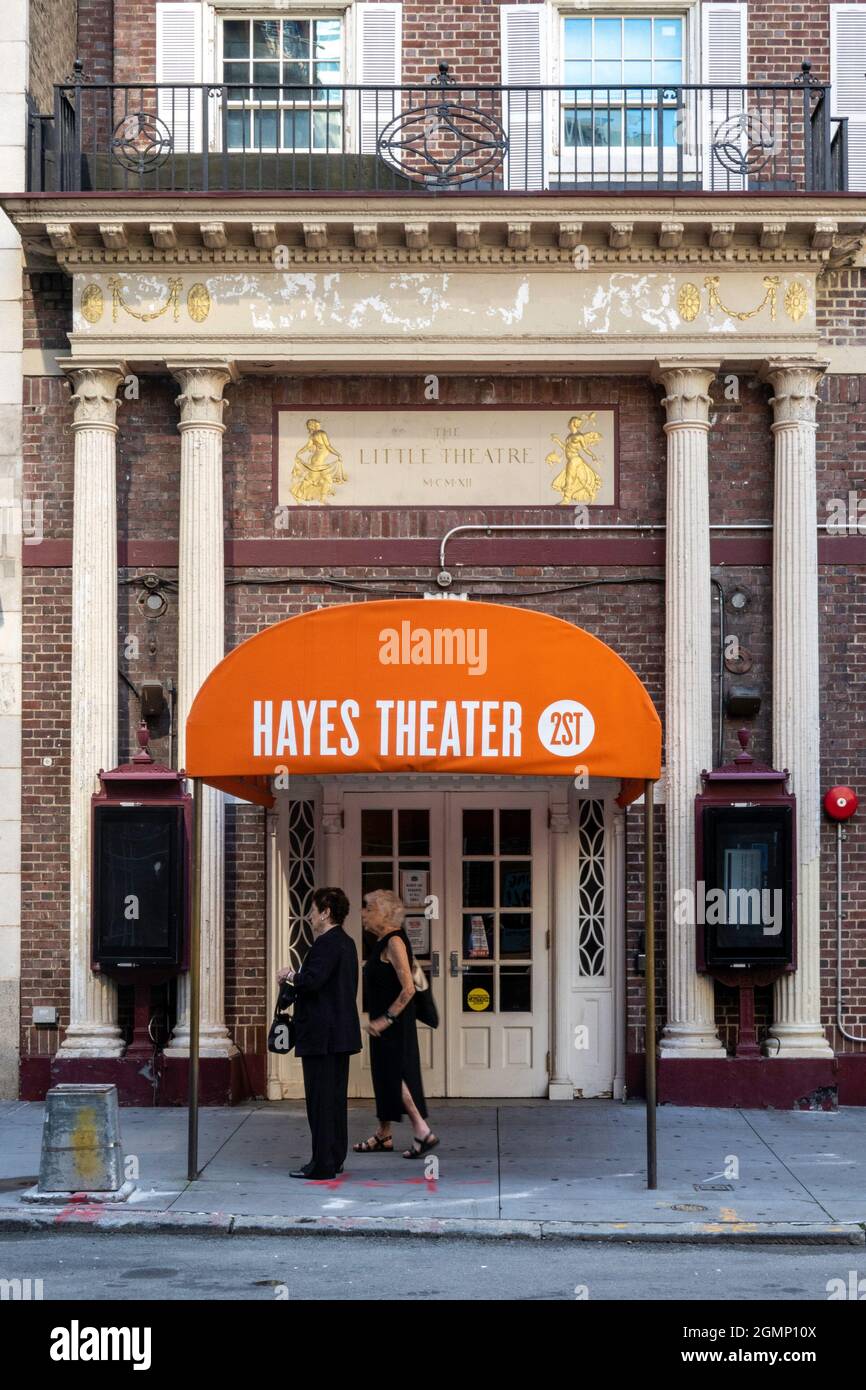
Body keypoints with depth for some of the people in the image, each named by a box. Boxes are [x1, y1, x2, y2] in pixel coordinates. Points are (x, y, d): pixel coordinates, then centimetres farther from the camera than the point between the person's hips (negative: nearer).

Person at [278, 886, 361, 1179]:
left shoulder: (326, 944, -16)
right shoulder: (346, 943, 16)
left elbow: (312, 980, -26)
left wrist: (291, 975, -8)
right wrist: (298, 977, 17)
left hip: (321, 1034, -10)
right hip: (342, 1031, 10)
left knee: (320, 1097, -6)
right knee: (336, 1096, 14)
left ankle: (323, 1163, -4)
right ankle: (335, 1159, 20)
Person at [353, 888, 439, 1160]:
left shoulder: (394, 942, -18)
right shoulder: (383, 941, 12)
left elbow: (408, 989, -24)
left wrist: (385, 1019, -22)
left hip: (394, 1023, -10)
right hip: (383, 1021, 10)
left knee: (395, 1074, -10)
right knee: (384, 1073, 13)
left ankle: (423, 1131, -9)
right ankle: (384, 1136, 21)